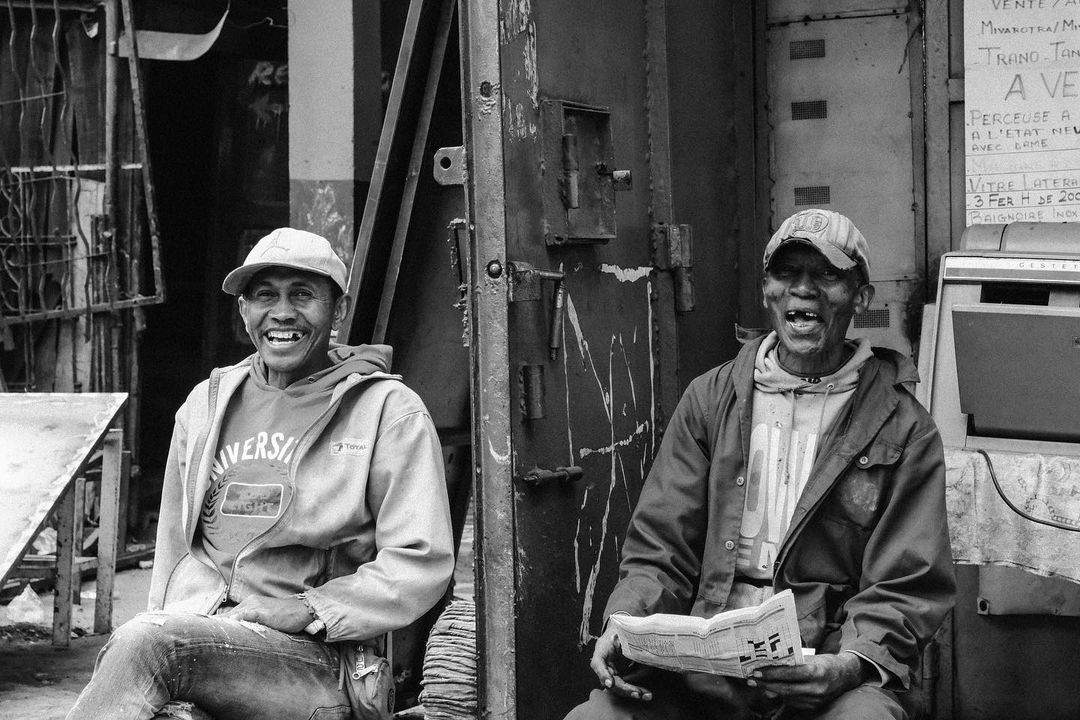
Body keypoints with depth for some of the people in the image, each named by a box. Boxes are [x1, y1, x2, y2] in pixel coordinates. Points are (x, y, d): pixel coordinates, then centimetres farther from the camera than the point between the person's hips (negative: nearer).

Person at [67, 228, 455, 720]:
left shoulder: (390, 412, 4)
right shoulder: (205, 403, 20)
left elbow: (422, 562, -3)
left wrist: (309, 610, -11)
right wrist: (204, 604, 2)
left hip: (316, 664, -4)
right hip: (203, 630, 4)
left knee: (144, 642, -31)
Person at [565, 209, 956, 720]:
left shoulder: (903, 429, 6)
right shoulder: (709, 399, 13)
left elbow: (905, 593, 2)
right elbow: (658, 554, 12)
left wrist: (851, 664, -18)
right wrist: (625, 627, -8)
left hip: (826, 675, -2)